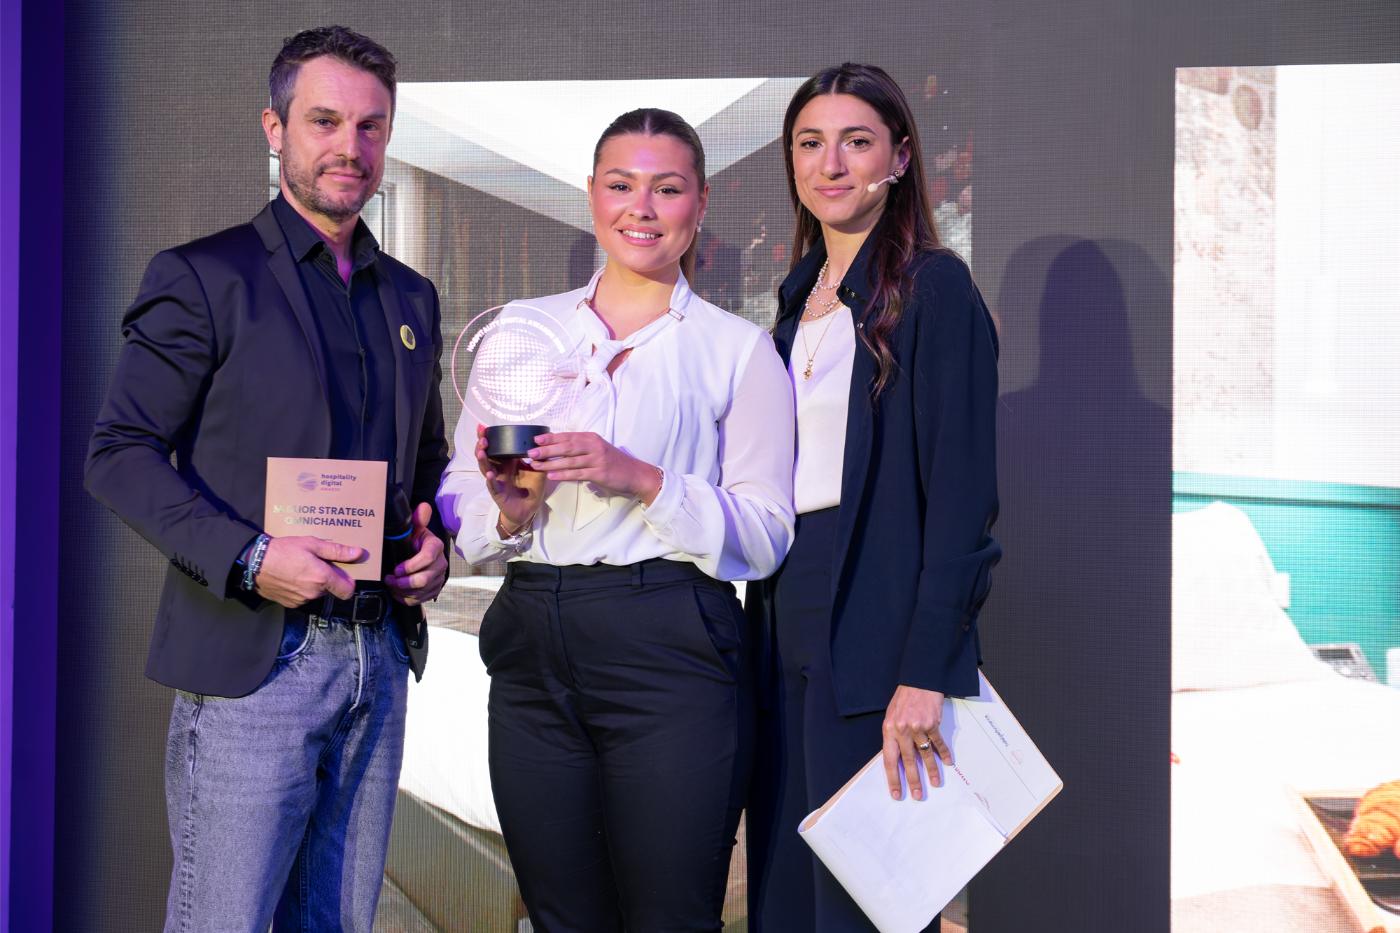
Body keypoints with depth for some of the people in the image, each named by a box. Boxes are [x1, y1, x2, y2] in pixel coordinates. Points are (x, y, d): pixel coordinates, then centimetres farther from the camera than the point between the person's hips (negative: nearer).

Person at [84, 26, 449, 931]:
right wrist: (246, 557, -20)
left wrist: (436, 542, 3)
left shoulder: (412, 298, 16)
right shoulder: (202, 277, -3)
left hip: (380, 657, 6)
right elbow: (119, 453, -7)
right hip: (252, 662, -6)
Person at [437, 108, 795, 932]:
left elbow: (765, 534, -2)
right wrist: (509, 509, -9)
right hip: (533, 649, 3)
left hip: (669, 655, -3)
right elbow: (458, 502, 13)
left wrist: (642, 479, -16)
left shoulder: (736, 348, 5)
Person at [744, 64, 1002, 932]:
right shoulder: (801, 295, 16)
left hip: (877, 641, -7)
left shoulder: (933, 286, -7)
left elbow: (961, 492, -13)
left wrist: (925, 673, -19)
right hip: (789, 632, 7)